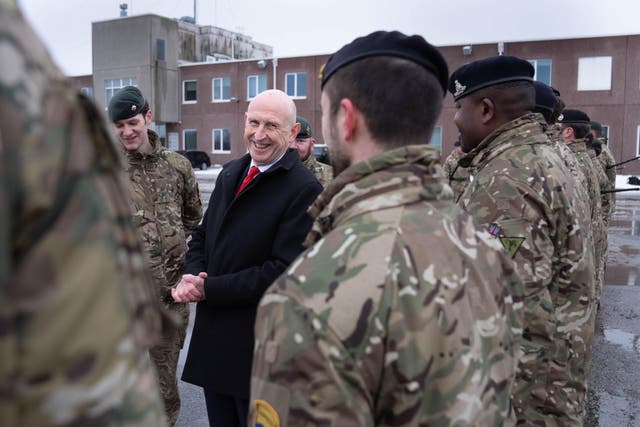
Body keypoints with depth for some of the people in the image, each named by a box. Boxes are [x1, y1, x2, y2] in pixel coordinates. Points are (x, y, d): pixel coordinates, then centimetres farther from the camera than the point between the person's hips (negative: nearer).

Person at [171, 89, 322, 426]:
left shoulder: (305, 190, -18)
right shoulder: (231, 173, 7)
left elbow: (283, 272, -22)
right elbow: (203, 235, 14)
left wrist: (208, 289, -18)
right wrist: (192, 275, -7)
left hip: (258, 346, -7)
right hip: (212, 336, 7)